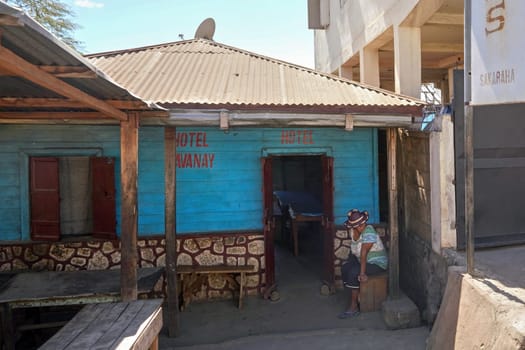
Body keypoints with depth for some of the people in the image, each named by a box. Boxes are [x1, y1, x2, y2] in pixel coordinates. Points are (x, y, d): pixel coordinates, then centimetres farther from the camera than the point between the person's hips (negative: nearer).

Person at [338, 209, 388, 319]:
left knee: (353, 272, -24)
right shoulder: (352, 230, -2)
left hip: (377, 263, -8)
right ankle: (357, 297, 1)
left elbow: (364, 252, -31)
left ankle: (353, 307, -14)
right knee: (345, 268, -9)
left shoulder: (369, 231, -26)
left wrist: (362, 273, -33)